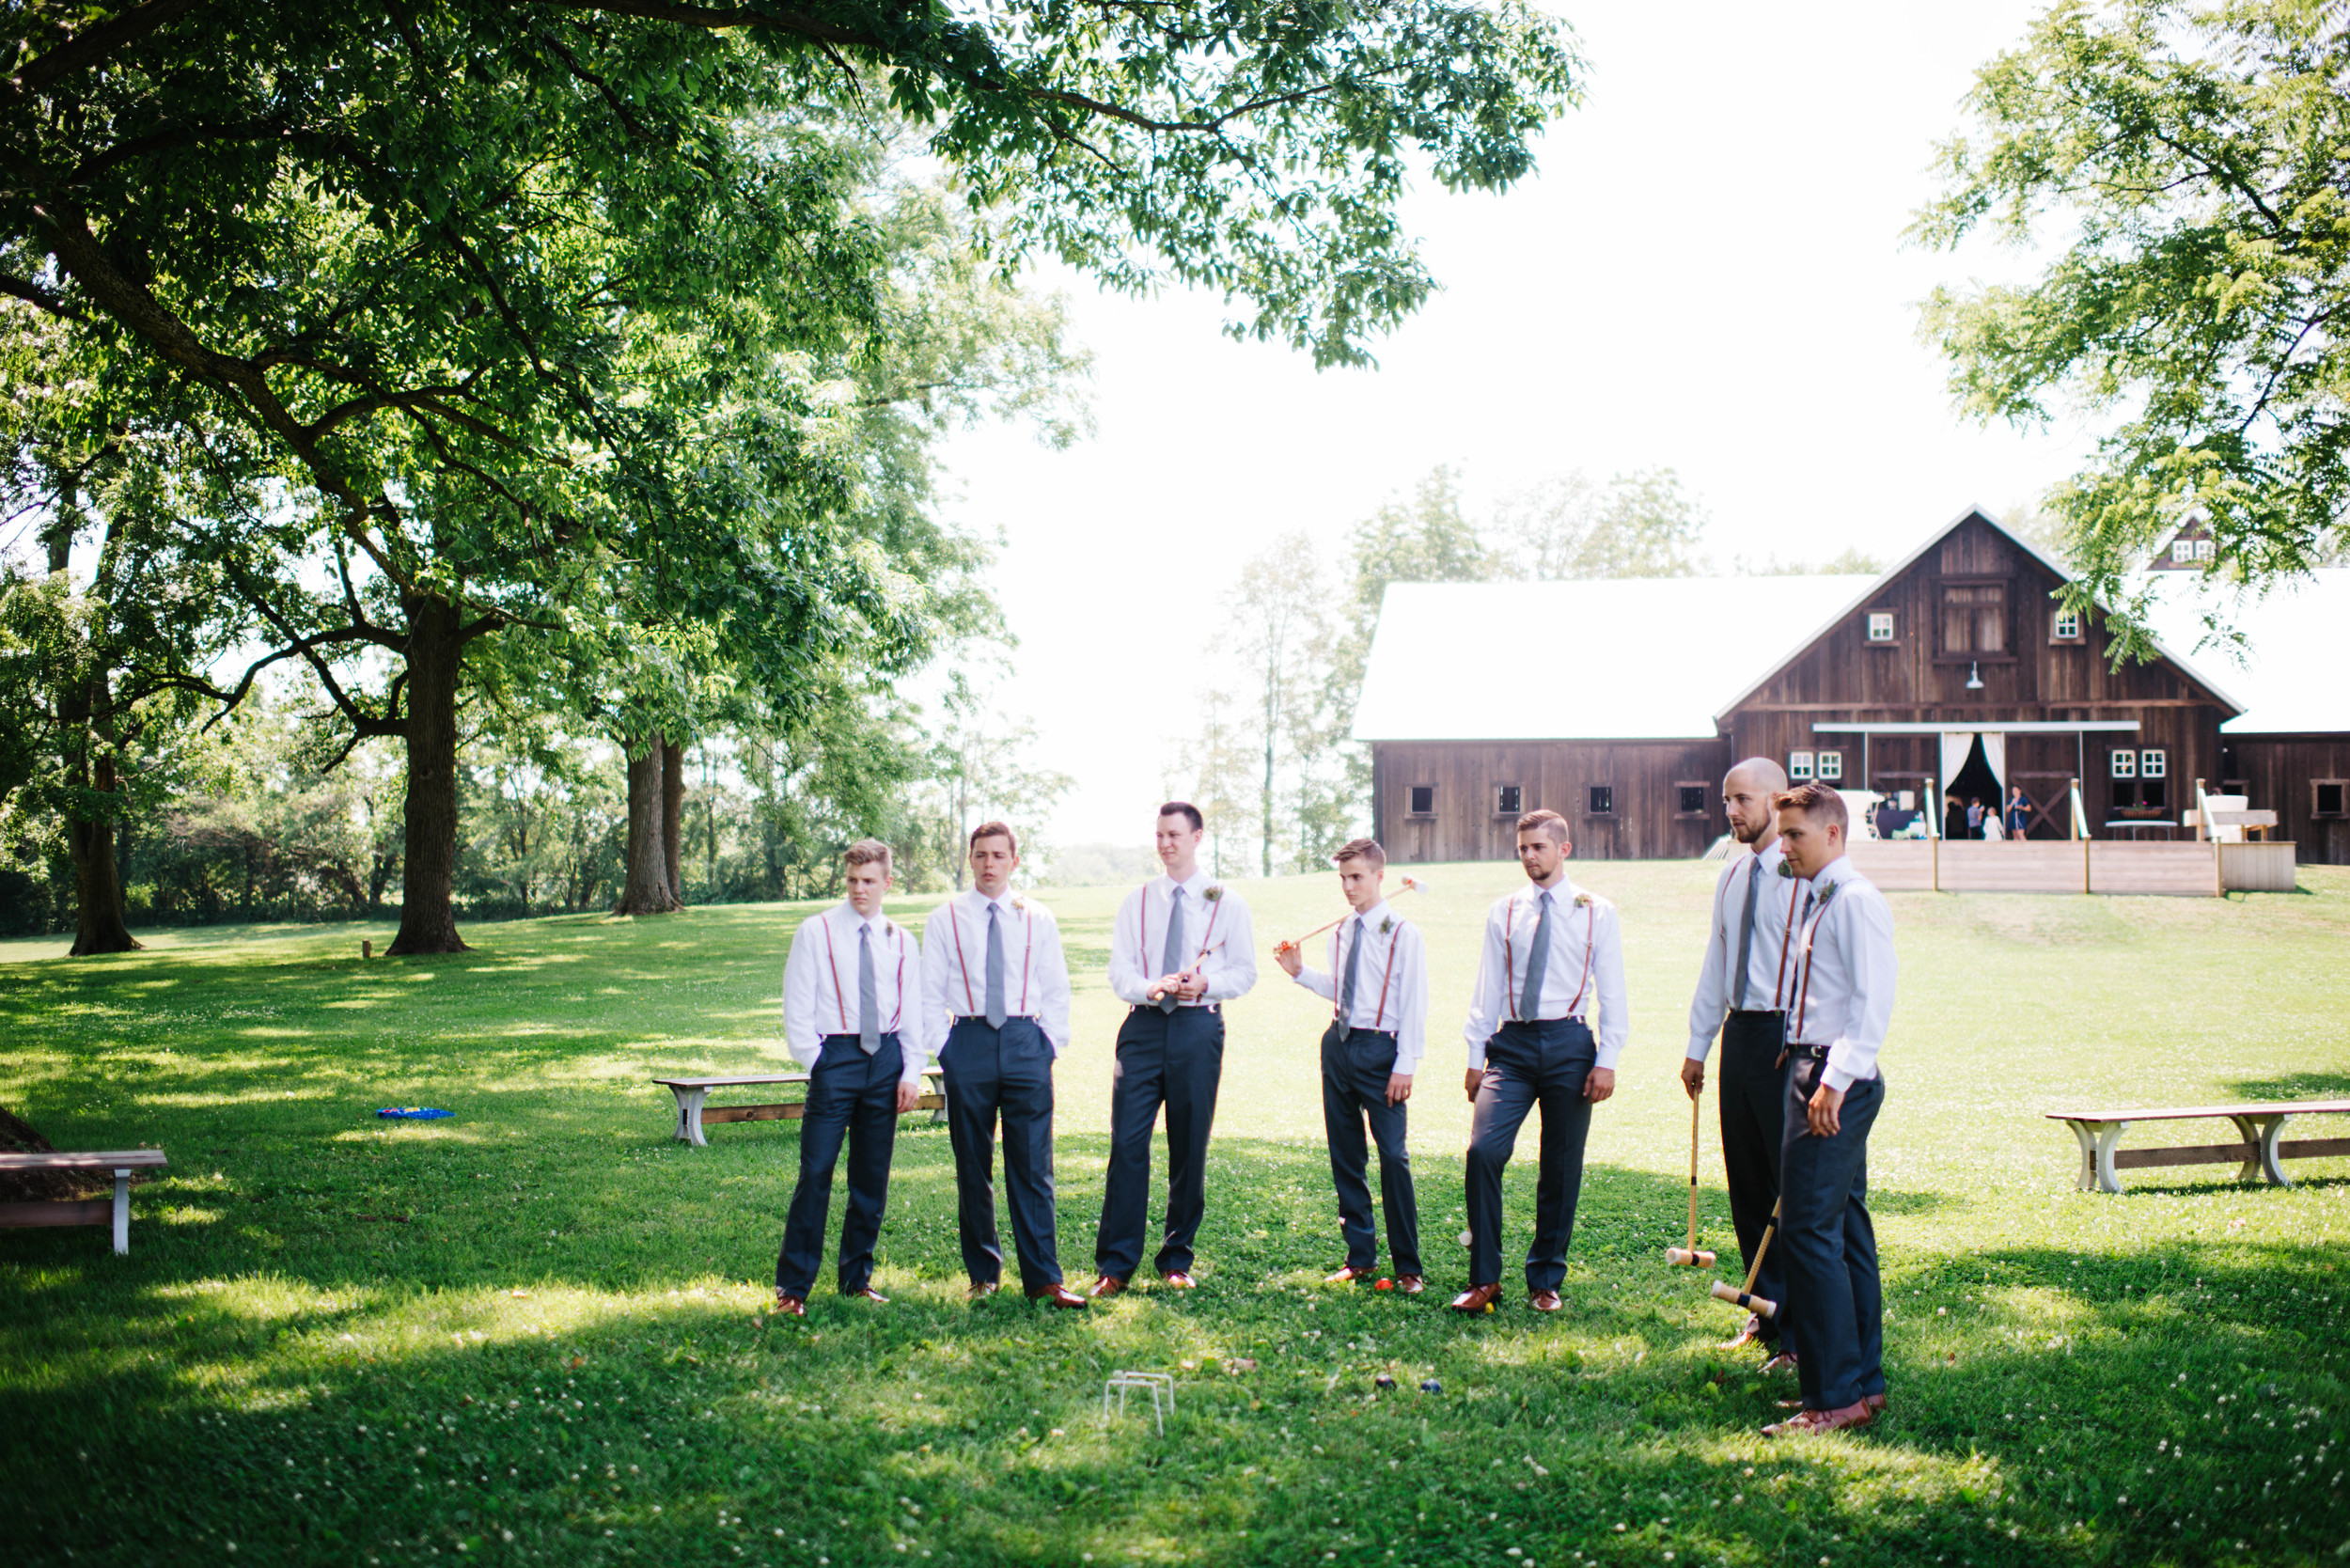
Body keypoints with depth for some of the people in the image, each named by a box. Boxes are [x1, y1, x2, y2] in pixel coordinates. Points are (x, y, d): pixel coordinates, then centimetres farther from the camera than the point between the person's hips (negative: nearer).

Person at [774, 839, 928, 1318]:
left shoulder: (901, 941, 10)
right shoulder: (815, 932, 1)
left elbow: (913, 1010, 12)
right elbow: (797, 1006, 0)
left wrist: (912, 1071, 3)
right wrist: (815, 1063, -6)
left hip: (886, 1059, 3)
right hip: (835, 1056, -3)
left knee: (872, 1177, 8)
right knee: (816, 1173, -8)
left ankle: (857, 1278, 20)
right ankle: (792, 1286, -2)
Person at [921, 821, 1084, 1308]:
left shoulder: (1038, 920, 9)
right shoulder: (945, 920, 5)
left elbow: (1056, 990, 12)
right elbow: (929, 993, 6)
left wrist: (1049, 1044, 2)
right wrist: (944, 1048, -2)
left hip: (1026, 1043, 0)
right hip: (968, 1044, 0)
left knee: (1033, 1167, -3)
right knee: (972, 1168, 6)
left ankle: (1043, 1278, 1)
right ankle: (983, 1272, 17)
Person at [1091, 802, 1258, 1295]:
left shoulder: (1226, 903, 7)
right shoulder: (1137, 901, 10)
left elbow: (1245, 971, 6)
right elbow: (1119, 971, 4)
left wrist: (1206, 984, -14)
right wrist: (1150, 989, -18)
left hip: (1198, 1027, -1)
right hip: (1143, 1027, 1)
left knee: (1190, 1148, 5)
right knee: (1127, 1143, -7)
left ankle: (1177, 1260, 17)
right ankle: (1115, 1264, -1)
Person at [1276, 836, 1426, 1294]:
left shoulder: (1404, 934, -7)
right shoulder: (1340, 933, 11)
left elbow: (1414, 1003, -8)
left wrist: (1405, 1066, -13)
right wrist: (1301, 973, 7)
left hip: (1379, 1049, -6)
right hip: (1338, 1044, 6)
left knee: (1393, 1155, -9)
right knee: (1344, 1154, 10)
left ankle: (1408, 1267, 1)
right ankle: (1360, 1256, 20)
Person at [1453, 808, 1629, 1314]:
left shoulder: (1597, 913, 4)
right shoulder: (1503, 912, 10)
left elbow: (1612, 993, 2)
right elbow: (1487, 988, 11)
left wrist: (1607, 1060, -6)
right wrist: (1476, 1055, 6)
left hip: (1569, 1044, -1)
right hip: (1511, 1044, 1)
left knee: (1561, 1169, 4)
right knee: (1483, 1150, -15)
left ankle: (1545, 1281, 19)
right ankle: (1484, 1278, -3)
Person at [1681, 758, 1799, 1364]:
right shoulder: (1731, 876, 14)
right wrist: (1697, 1044, 20)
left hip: (1787, 1039, -8)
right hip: (1738, 1032, 8)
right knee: (1746, 1183, 11)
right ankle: (1765, 1314, 23)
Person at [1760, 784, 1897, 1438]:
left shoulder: (1856, 900, -12)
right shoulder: (1814, 901, 17)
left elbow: (1874, 1002, -20)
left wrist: (1835, 1082, -23)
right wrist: (1818, 1079, 16)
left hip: (1837, 1082, -10)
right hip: (1814, 1071, 10)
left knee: (1809, 1230, -11)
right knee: (1844, 1229, 13)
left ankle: (1834, 1397, -6)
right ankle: (1865, 1382, 21)